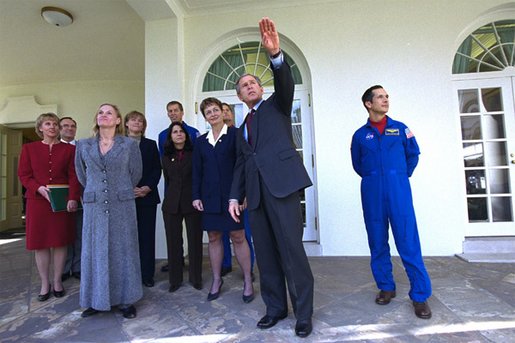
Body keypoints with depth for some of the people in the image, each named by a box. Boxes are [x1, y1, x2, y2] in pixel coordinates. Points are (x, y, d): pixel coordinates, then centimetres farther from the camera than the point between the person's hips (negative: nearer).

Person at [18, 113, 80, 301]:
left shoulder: (69, 149, 4)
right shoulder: (29, 148, 8)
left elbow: (74, 176, -1)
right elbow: (23, 175, 5)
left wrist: (73, 198, -14)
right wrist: (39, 188, -14)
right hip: (37, 201, 1)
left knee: (60, 241, 5)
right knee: (40, 243, 5)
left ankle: (57, 281, 20)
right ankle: (45, 284, 19)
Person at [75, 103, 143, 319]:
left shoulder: (129, 144, 0)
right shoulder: (84, 145, 8)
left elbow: (136, 173, 7)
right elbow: (81, 174, 20)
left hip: (122, 205, -2)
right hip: (94, 206, 3)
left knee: (122, 250, 5)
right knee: (94, 251, 9)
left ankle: (126, 300, 17)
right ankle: (96, 300, 24)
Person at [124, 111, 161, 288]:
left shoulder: (151, 144, 12)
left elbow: (157, 169, 6)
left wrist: (147, 188, -8)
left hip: (147, 196, 1)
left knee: (147, 236, 2)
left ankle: (147, 274, 10)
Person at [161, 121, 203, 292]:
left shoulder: (194, 154, 1)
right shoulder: (166, 157, 10)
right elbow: (167, 180, 18)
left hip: (192, 202, -2)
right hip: (172, 204, 3)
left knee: (195, 240, 4)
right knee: (173, 241, 7)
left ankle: (196, 278, 20)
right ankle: (175, 279, 21)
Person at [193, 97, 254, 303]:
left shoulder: (234, 134, 1)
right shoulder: (201, 141, 13)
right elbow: (197, 170, 12)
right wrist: (196, 196, 4)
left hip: (231, 194, -4)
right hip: (210, 197, 4)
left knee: (238, 237, 0)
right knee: (213, 238, 10)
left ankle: (248, 281, 15)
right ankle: (216, 280, 25)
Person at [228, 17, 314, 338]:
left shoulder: (277, 105, 14)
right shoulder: (242, 128, 25)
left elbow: (286, 83, -8)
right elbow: (240, 165, 20)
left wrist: (275, 53, -25)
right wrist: (235, 196, 10)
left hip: (282, 184, -5)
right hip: (256, 193, 6)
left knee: (292, 250, -4)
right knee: (265, 253, 8)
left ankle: (304, 313, 12)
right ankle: (275, 307, 23)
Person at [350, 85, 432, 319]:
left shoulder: (400, 128, 8)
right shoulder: (360, 135, 7)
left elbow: (413, 154, 18)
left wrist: (401, 176, 15)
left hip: (399, 190, -1)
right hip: (372, 194, 1)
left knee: (408, 242, -3)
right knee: (378, 243, 7)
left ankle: (420, 295, 8)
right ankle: (386, 287, 22)